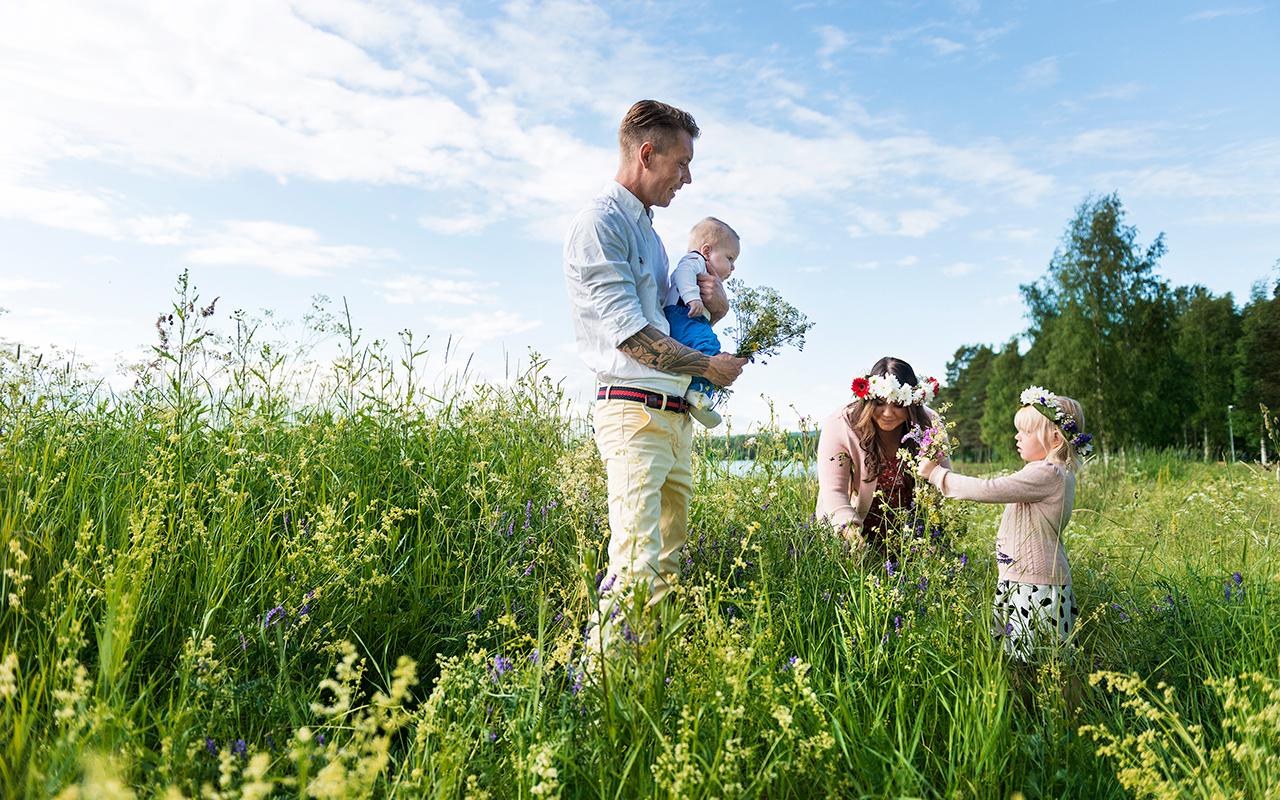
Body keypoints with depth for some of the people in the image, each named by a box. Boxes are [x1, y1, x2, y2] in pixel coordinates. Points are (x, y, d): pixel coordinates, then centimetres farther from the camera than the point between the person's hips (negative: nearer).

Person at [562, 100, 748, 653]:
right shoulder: (601, 223, -7)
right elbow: (629, 334, -15)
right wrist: (709, 366, -6)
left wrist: (713, 309, 5)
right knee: (636, 572, -14)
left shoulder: (646, 228, 22)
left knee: (670, 565, 10)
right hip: (635, 412, -9)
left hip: (674, 415, 10)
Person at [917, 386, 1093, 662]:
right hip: (1019, 580, 10)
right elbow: (1000, 491, 20)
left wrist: (936, 473, -13)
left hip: (1035, 590, -10)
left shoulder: (1047, 474, -18)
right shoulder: (1054, 472, 14)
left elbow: (987, 490, -21)